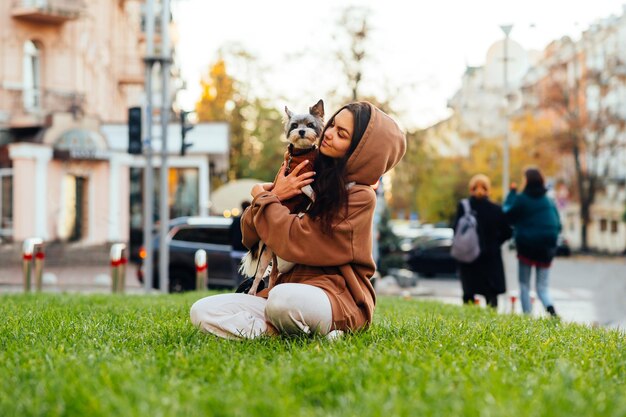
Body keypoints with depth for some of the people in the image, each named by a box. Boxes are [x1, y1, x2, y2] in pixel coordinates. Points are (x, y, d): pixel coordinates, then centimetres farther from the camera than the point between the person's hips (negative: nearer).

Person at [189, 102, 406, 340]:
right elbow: (250, 236, 12)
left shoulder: (359, 197, -6)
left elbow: (296, 242, -16)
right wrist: (274, 196, -6)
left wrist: (263, 198, 0)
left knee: (285, 298, -41)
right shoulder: (309, 175, 13)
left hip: (338, 300, -7)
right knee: (202, 311, -14)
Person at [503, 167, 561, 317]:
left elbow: (507, 214, -1)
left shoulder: (521, 199, -10)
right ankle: (550, 307, -20)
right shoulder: (549, 201, 4)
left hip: (526, 248, -3)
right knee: (542, 286, 9)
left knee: (524, 285, 11)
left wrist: (512, 193, 4)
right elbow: (558, 225, 7)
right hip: (546, 249, 3)